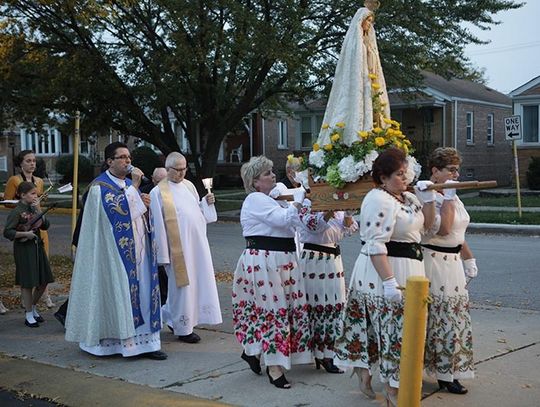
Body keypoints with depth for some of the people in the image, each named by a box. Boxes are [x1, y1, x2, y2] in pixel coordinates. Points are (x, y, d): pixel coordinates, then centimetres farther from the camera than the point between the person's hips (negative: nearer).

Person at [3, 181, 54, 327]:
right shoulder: (17, 212, -12)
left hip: (37, 247, 7)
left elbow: (45, 226, 3)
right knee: (28, 282, 1)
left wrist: (38, 210, -7)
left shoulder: (33, 208, 8)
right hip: (24, 249, -7)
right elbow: (7, 232, -16)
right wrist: (25, 234, -20)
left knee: (43, 281, 11)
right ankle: (29, 315, 14)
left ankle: (32, 307, 33)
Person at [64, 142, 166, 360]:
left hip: (138, 249, 7)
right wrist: (134, 185, -19)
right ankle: (122, 341, 7)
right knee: (119, 292, -3)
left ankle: (144, 341, 8)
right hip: (117, 251, -7)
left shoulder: (130, 183, 16)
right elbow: (119, 208, -22)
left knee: (142, 291, 4)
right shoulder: (100, 185, -7)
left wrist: (145, 204, 0)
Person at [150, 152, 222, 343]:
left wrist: (207, 202, -1)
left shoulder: (189, 185, 11)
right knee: (182, 285, 2)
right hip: (178, 246, -6)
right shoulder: (158, 192, -8)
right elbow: (158, 224, -11)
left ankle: (170, 314, 30)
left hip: (197, 243, 7)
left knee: (196, 282, 11)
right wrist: (163, 254, -14)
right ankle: (183, 329, 16)